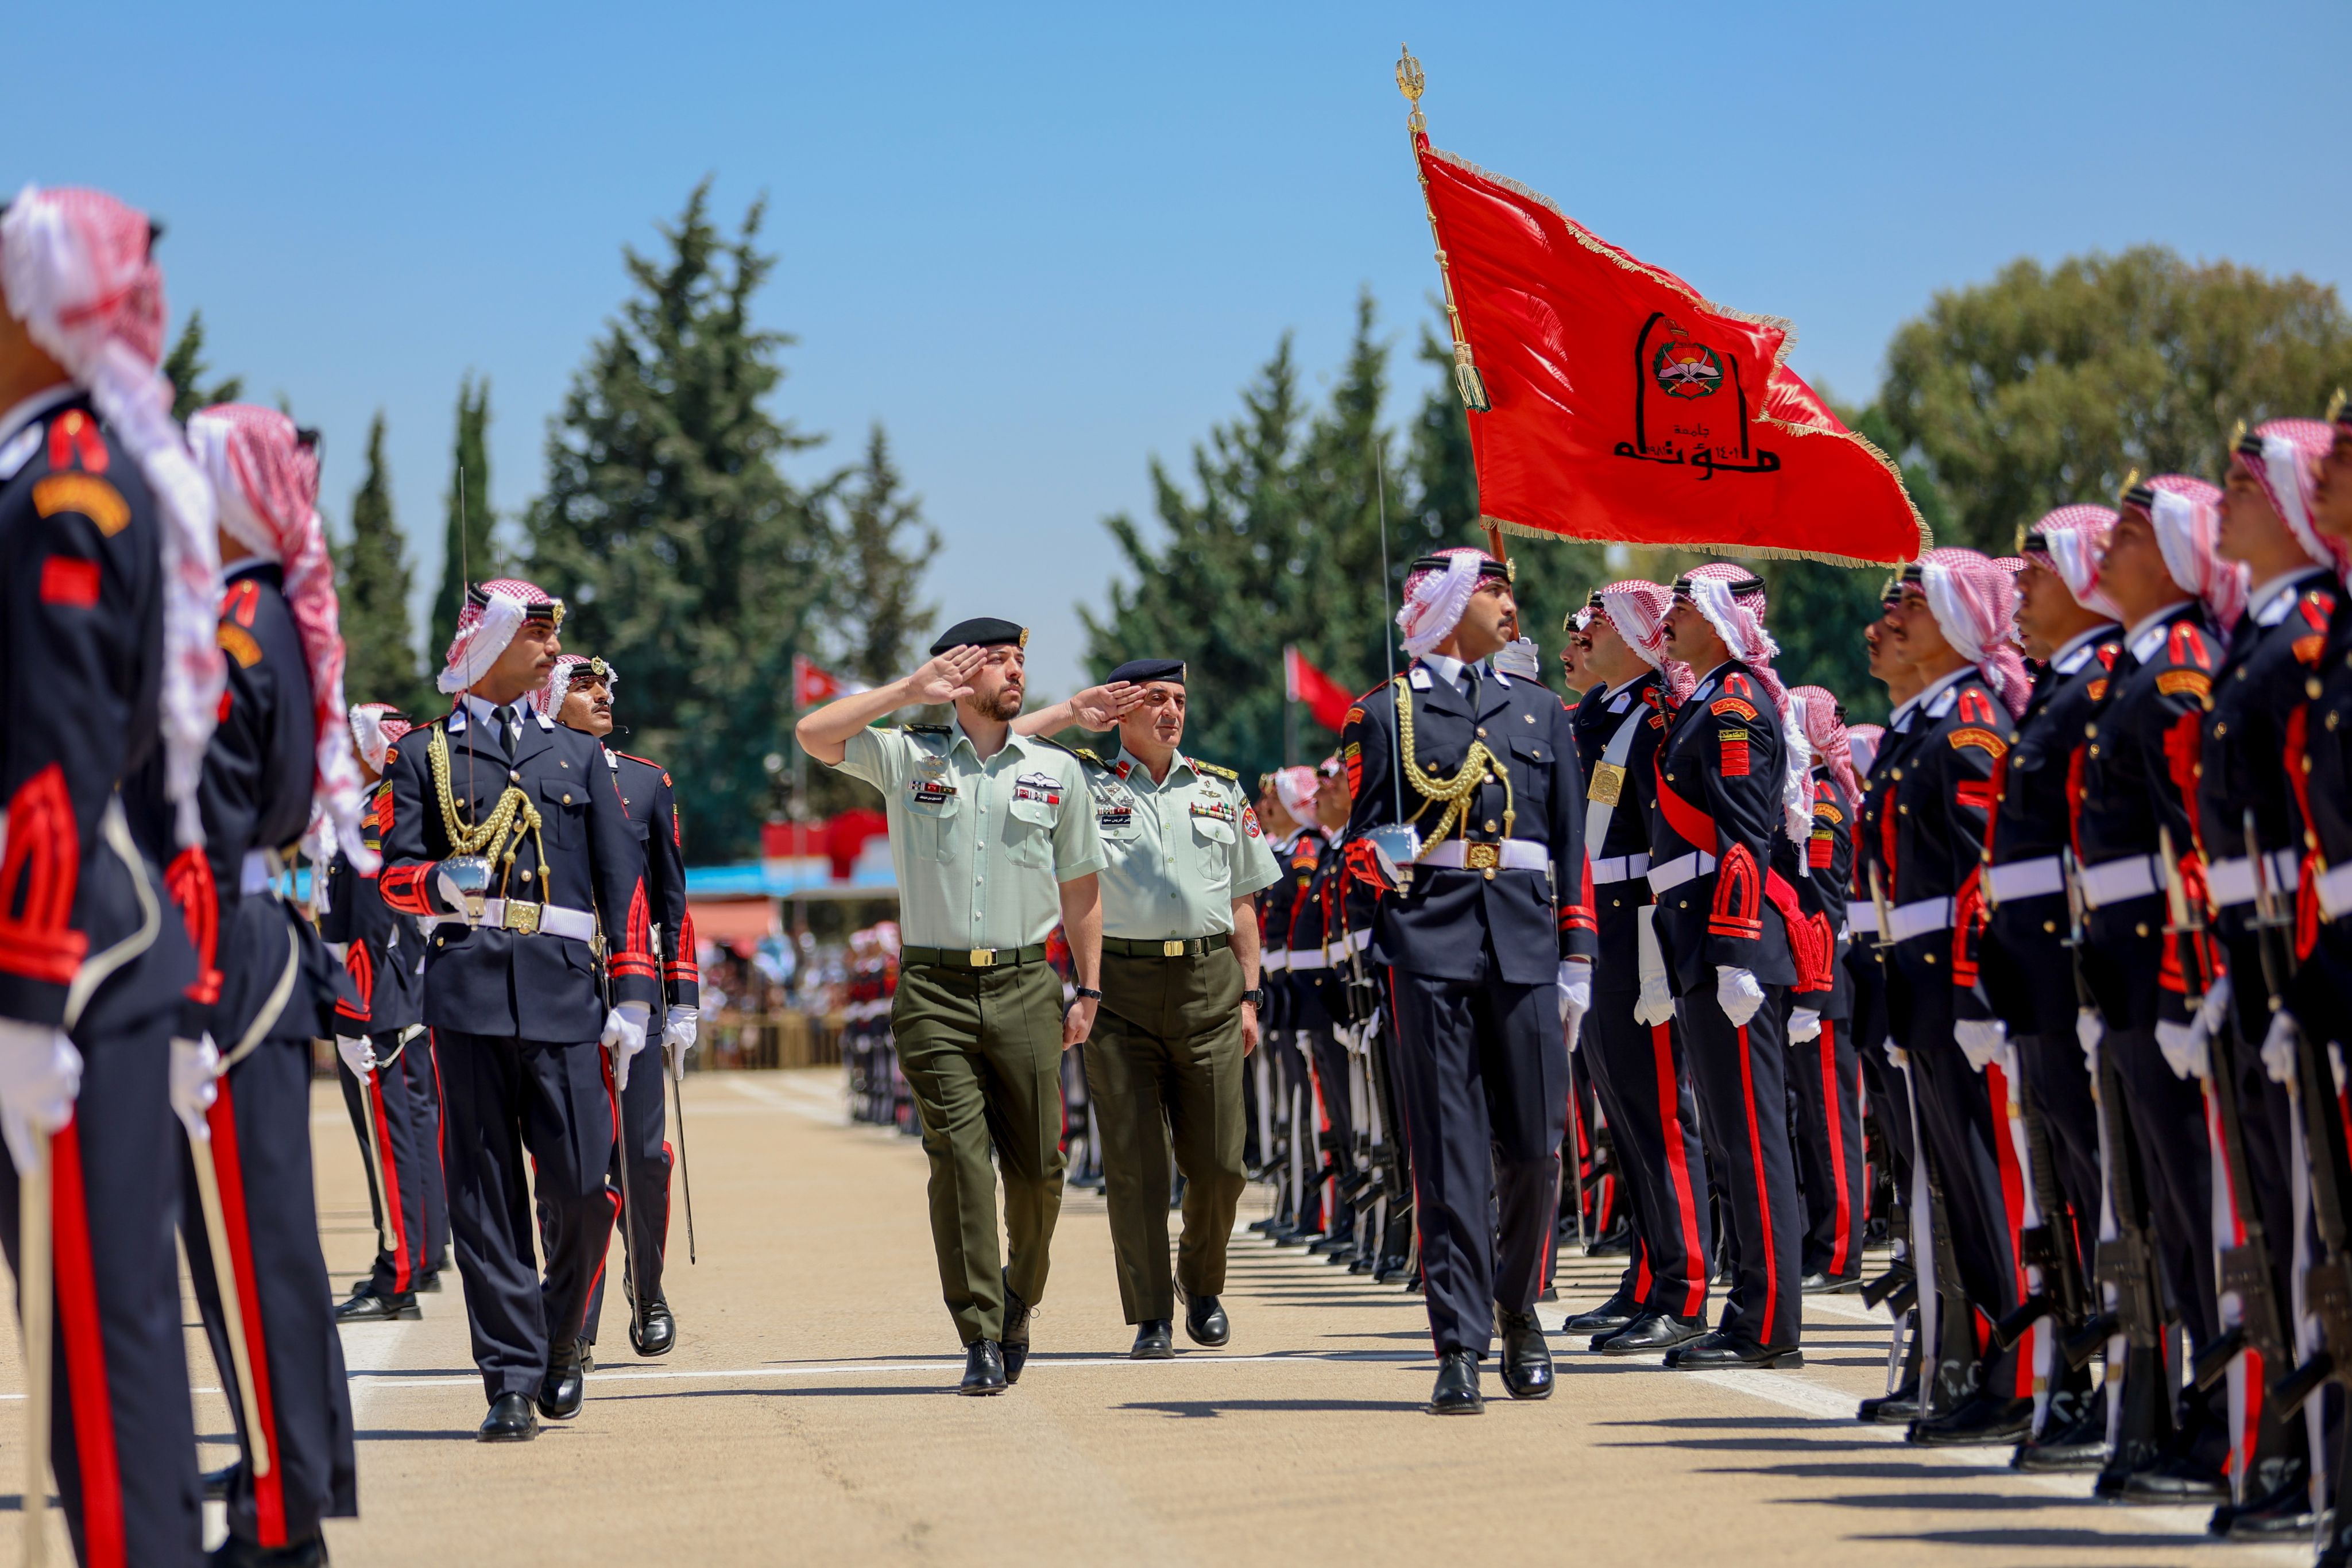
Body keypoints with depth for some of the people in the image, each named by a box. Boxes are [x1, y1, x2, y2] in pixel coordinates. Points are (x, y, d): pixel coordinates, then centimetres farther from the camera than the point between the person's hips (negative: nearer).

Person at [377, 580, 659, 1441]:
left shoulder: (579, 755, 18)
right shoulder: (422, 755, 13)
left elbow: (623, 879, 13)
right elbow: (394, 874, 8)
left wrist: (632, 997, 3)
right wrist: (443, 881, -16)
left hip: (565, 990, 2)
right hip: (468, 989, -1)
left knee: (582, 1184, -7)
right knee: (486, 1191, -4)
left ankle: (561, 1339, 19)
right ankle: (512, 1381, -1)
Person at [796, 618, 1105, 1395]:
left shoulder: (1057, 770, 11)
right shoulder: (908, 756, 7)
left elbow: (1080, 885, 16)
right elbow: (814, 734, -6)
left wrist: (1089, 989, 11)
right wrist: (910, 688, -6)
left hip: (1024, 986, 2)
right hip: (934, 988, -2)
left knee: (1037, 1163, 1)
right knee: (959, 1156, -9)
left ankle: (1019, 1303, 25)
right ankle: (980, 1338, -8)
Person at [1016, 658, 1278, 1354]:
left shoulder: (1221, 790, 14)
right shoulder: (1084, 783, 6)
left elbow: (1241, 900, 17)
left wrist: (1249, 995, 10)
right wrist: (1072, 710, 0)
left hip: (1208, 984, 2)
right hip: (1121, 989, -2)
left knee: (1218, 1162, 3)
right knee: (1134, 1163, -3)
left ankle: (1202, 1283, 27)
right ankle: (1151, 1317, 2)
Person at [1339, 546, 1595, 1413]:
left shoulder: (1540, 708, 18)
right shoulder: (1386, 711, 8)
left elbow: (1571, 842, 16)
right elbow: (1361, 839, 7)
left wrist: (1578, 955, 8)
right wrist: (1379, 856, -17)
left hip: (1526, 942, 3)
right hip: (1430, 942, -3)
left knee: (1535, 1145, 2)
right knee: (1448, 1150, -6)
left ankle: (1517, 1306, 25)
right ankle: (1461, 1349, -5)